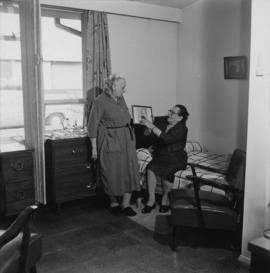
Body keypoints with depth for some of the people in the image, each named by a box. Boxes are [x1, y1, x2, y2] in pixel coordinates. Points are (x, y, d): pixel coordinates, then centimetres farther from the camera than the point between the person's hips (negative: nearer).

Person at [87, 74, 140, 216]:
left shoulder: (121, 99, 11)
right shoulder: (100, 101, -10)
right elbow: (92, 125, -11)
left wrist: (131, 136, 14)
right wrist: (94, 148, -12)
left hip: (126, 139, 7)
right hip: (110, 141, -6)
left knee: (130, 170, 2)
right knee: (112, 173, 2)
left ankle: (126, 204, 10)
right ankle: (114, 202, 22)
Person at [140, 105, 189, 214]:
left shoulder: (182, 129, -6)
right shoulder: (163, 126, 15)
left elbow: (167, 139, -23)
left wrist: (152, 126, -25)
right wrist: (147, 128, -9)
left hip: (175, 159, -4)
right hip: (160, 157, 5)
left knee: (167, 171, -33)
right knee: (150, 168, -26)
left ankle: (165, 197, -6)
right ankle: (151, 200, -18)